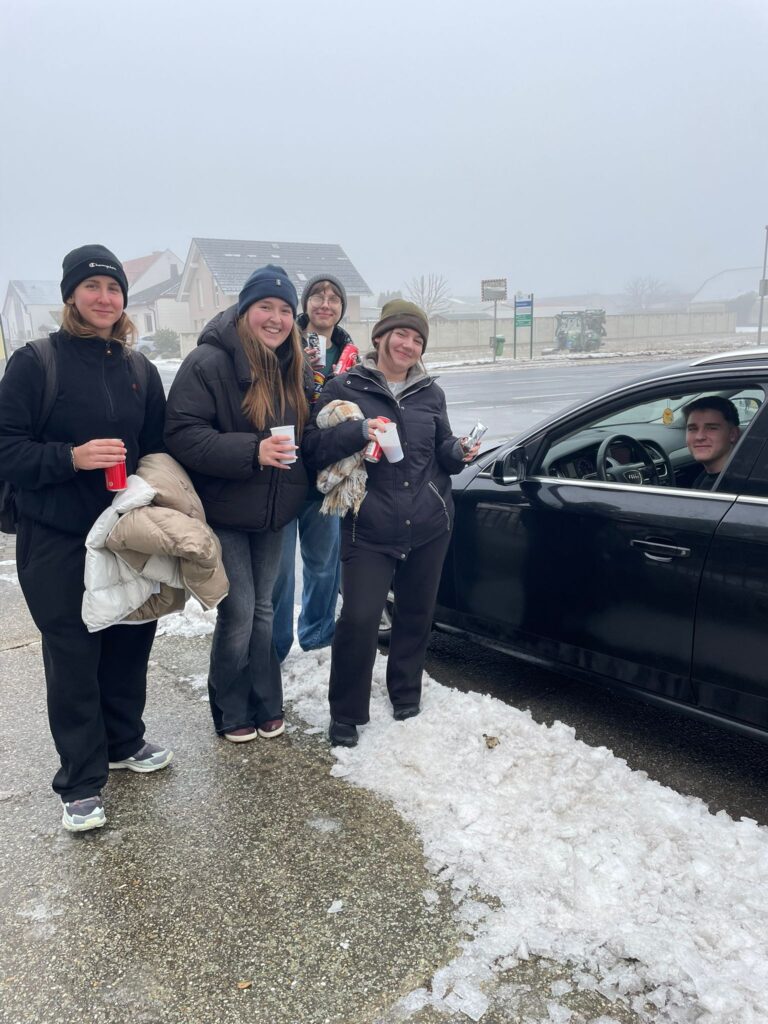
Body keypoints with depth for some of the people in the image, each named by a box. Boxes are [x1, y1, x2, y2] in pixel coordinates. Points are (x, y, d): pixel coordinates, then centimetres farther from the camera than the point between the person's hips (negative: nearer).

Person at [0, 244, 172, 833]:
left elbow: (158, 448, 14)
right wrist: (72, 457, -24)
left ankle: (123, 741, 36)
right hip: (57, 541, -4)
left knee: (130, 642, 13)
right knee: (72, 656, 2)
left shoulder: (139, 368, 9)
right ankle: (82, 783, 16)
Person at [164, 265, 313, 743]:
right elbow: (182, 434, -22)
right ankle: (232, 713, 19)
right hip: (224, 512, -6)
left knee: (262, 610, 15)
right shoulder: (208, 362, -15)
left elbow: (303, 435, 18)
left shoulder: (296, 368, 6)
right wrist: (253, 451, -30)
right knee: (239, 613, -1)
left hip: (273, 514, 6)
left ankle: (266, 705, 28)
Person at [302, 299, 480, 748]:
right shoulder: (345, 387, -1)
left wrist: (459, 452, -5)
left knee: (416, 616, 14)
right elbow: (314, 448, -8)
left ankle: (406, 699, 37)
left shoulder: (430, 393, 10)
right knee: (359, 619, -10)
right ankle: (346, 714, 11)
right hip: (369, 529, -4)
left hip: (429, 525, 4)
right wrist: (358, 432, -23)